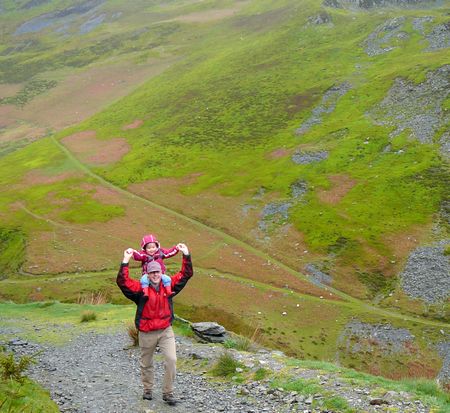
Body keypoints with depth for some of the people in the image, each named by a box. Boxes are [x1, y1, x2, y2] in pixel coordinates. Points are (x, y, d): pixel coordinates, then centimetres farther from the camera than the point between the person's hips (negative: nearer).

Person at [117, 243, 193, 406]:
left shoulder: (168, 285, 0)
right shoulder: (141, 288, -9)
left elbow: (186, 274, 4)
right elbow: (123, 282, -21)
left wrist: (186, 255, -5)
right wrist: (125, 261, -27)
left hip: (166, 331, 1)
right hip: (146, 333, -1)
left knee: (171, 360, -12)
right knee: (146, 363, 14)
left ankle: (168, 393, -1)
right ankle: (147, 389, 34)